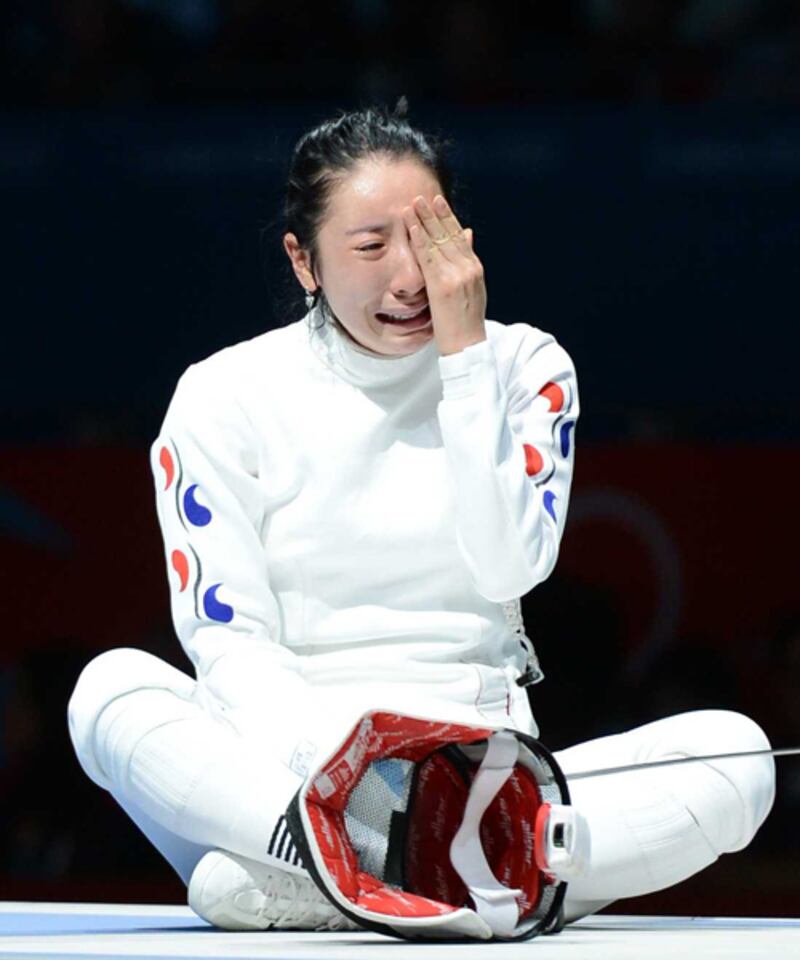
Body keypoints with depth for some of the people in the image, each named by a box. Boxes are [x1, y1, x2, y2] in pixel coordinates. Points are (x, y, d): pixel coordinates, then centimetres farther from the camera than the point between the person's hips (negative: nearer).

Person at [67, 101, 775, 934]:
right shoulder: (224, 396, 3)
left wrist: (465, 359, -9)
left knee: (735, 752, -25)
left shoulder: (524, 368, 8)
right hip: (276, 775, -2)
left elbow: (507, 568, -6)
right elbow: (228, 638, -6)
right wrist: (332, 758, -25)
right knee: (112, 687, -32)